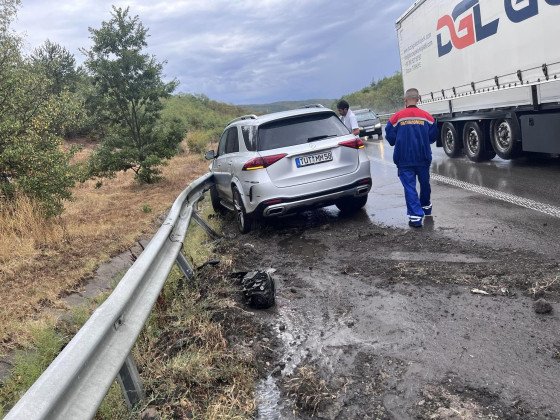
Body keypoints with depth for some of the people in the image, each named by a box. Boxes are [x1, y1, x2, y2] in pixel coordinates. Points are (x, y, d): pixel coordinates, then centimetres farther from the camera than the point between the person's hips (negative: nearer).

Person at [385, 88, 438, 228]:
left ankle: (416, 216, -7)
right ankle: (426, 207, 42)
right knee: (424, 183, 22)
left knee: (409, 187, 0)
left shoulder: (397, 117, -7)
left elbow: (390, 137, -4)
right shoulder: (427, 116, -2)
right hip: (423, 158, 2)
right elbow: (433, 136, 2)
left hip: (404, 160, -2)